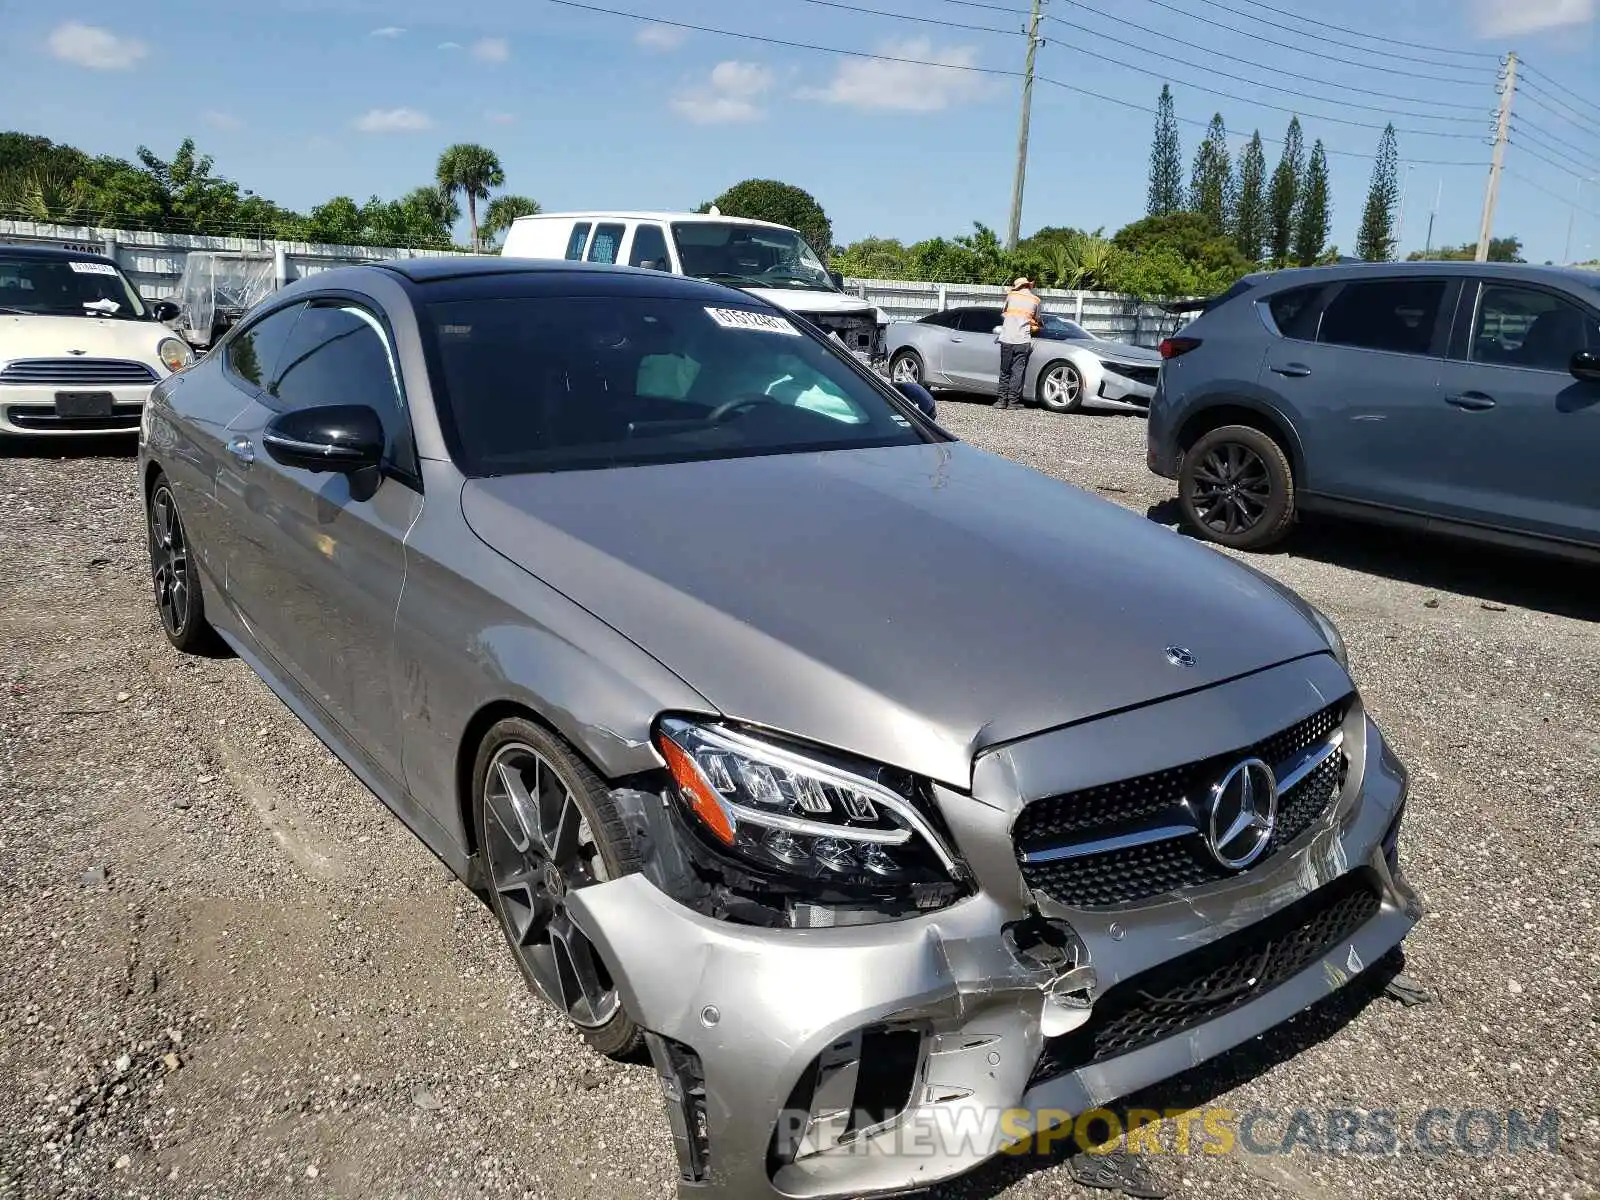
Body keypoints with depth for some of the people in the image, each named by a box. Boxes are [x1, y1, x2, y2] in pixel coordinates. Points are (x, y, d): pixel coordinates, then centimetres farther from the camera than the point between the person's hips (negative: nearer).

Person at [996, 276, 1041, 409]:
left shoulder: (1011, 295, 7)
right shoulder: (1035, 300, 7)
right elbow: (1036, 321, 16)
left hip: (1006, 339, 1)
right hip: (1023, 341, -1)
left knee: (1005, 371, 9)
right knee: (1017, 372, 2)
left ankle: (1002, 400, 8)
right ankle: (1013, 401, 0)